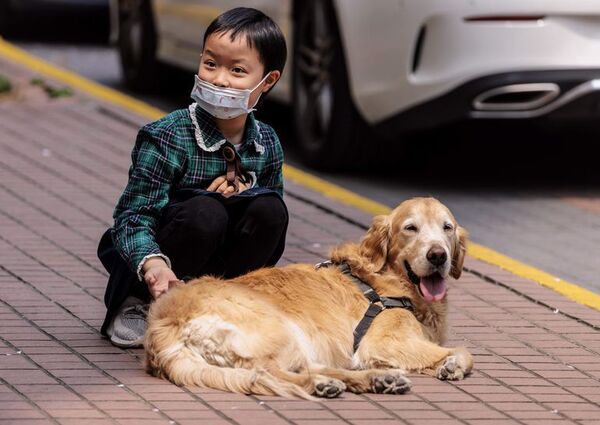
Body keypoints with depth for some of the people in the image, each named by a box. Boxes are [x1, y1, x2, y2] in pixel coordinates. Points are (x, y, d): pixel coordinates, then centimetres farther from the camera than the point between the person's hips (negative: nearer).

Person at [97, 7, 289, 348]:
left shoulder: (267, 144, -3)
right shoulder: (166, 139, -19)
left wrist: (246, 190, -16)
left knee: (269, 208, -19)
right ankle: (135, 307, -12)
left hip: (219, 266, 4)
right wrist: (153, 264, -44)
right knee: (206, 212, -32)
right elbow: (133, 218, -23)